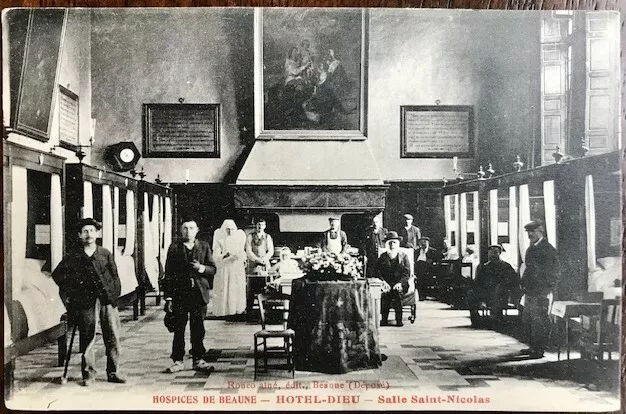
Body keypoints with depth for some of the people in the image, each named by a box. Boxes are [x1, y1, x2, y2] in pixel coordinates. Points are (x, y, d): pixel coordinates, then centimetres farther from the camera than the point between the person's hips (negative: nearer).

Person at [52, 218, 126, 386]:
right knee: (88, 337, -4)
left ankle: (113, 372, 12)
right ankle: (88, 374, 6)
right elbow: (57, 275, 14)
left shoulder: (105, 254, 12)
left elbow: (114, 276, 11)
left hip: (107, 300, 2)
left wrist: (114, 295, 0)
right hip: (86, 301, -1)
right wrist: (69, 293, 9)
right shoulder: (73, 258, 8)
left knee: (113, 337, 1)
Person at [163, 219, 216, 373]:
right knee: (178, 329, 0)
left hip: (199, 293, 1)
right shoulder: (174, 248, 5)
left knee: (198, 329, 5)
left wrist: (202, 268, -13)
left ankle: (198, 360, 15)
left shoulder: (204, 246, 10)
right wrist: (168, 298, -4)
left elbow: (213, 270, 9)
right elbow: (168, 274, 2)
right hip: (180, 294, -1)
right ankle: (178, 361, 9)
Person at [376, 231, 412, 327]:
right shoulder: (382, 257, 16)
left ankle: (399, 319, -28)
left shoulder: (403, 256, 12)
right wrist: (383, 282, -12)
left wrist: (400, 283, -13)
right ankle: (384, 319, -29)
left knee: (397, 291, -34)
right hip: (386, 283, 1)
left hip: (400, 284, -1)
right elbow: (378, 271, 6)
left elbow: (407, 273, 3)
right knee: (385, 292, -32)